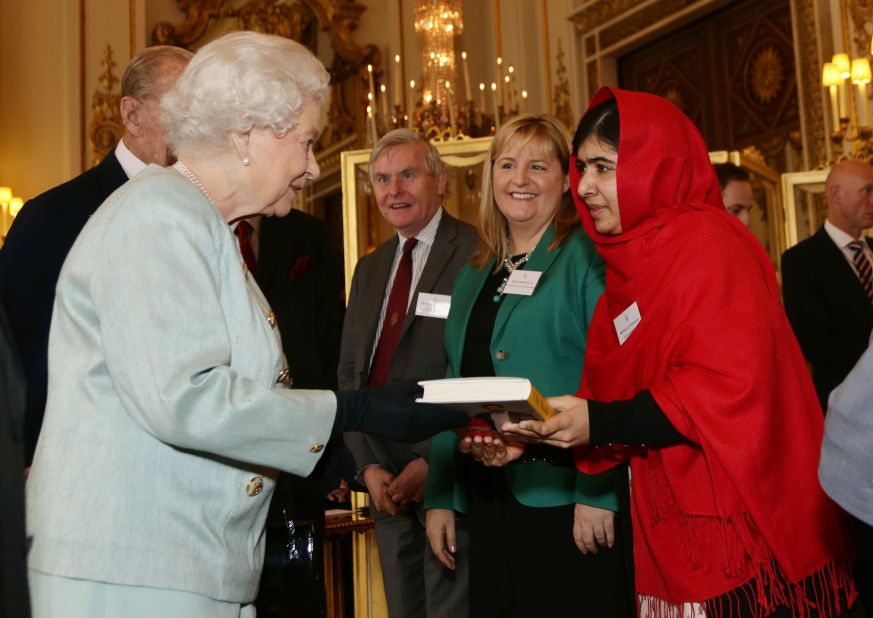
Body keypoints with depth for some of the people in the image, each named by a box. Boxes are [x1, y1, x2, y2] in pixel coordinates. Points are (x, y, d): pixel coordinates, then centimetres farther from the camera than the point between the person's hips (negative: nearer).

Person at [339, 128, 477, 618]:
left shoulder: (476, 254, -8)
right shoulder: (369, 269, 15)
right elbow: (350, 372, 12)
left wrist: (433, 462, -14)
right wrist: (368, 465, 1)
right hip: (387, 482, 7)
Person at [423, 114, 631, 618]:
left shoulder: (586, 257, -6)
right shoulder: (476, 274, 15)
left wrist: (598, 492, -20)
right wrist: (440, 498, 13)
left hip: (565, 500, -6)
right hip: (486, 500, 7)